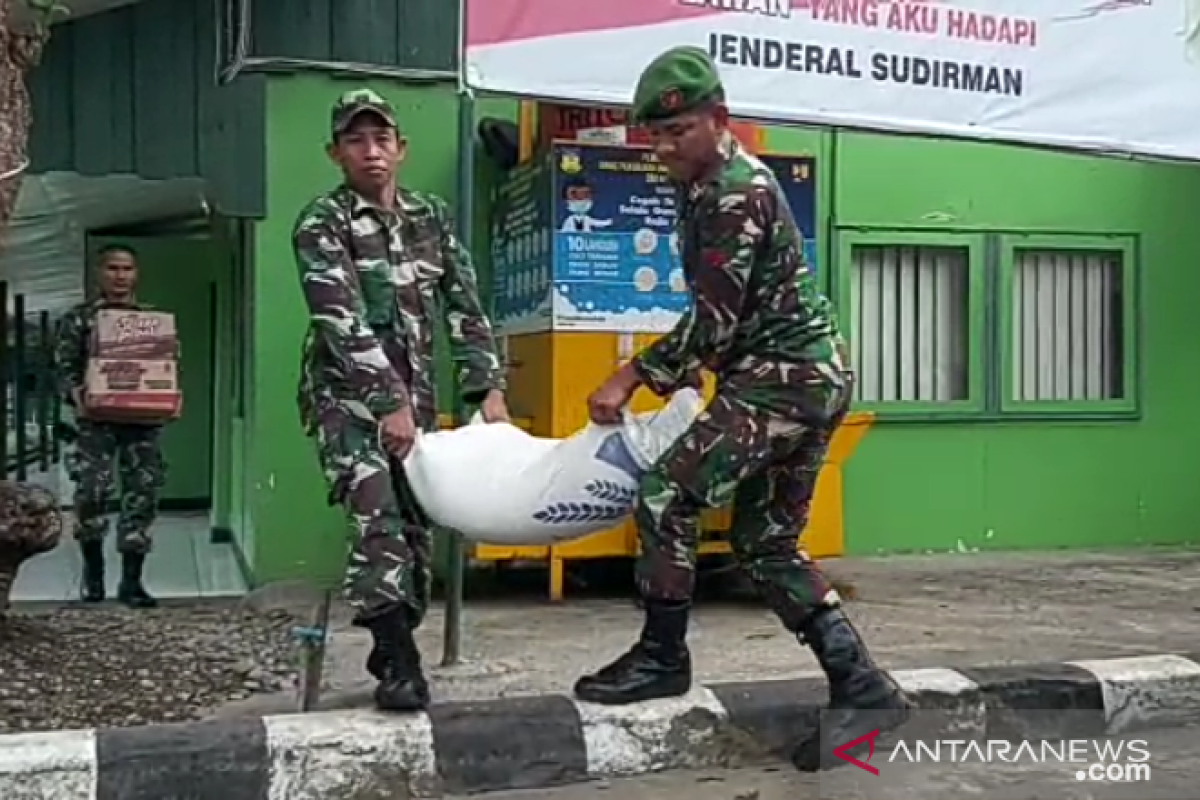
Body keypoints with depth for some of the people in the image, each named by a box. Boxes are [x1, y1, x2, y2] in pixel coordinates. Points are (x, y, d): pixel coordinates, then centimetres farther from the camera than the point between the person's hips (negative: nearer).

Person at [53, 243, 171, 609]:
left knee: (143, 493, -3)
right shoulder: (78, 317, 6)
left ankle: (131, 580, 7)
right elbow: (65, 368, 3)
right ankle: (93, 566, 10)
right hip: (96, 417, -2)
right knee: (92, 488, -16)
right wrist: (75, 394, -17)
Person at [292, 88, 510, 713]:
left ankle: (392, 651, 22)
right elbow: (342, 321, -18)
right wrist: (388, 403, -25)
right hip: (345, 392, -5)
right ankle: (401, 662, -21)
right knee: (377, 515, -22)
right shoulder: (321, 223, -7)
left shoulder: (432, 218, 9)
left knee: (416, 525, 5)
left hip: (414, 394, 5)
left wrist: (489, 389, -5)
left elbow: (464, 307, 7)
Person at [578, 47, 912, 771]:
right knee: (767, 542, 10)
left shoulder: (736, 193, -16)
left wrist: (632, 377, -16)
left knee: (667, 492, -10)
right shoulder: (711, 187, 15)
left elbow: (715, 319, -21)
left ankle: (663, 657, 3)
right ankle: (862, 687, 11)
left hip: (784, 378, -11)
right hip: (806, 378, 11)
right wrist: (671, 377, 18)